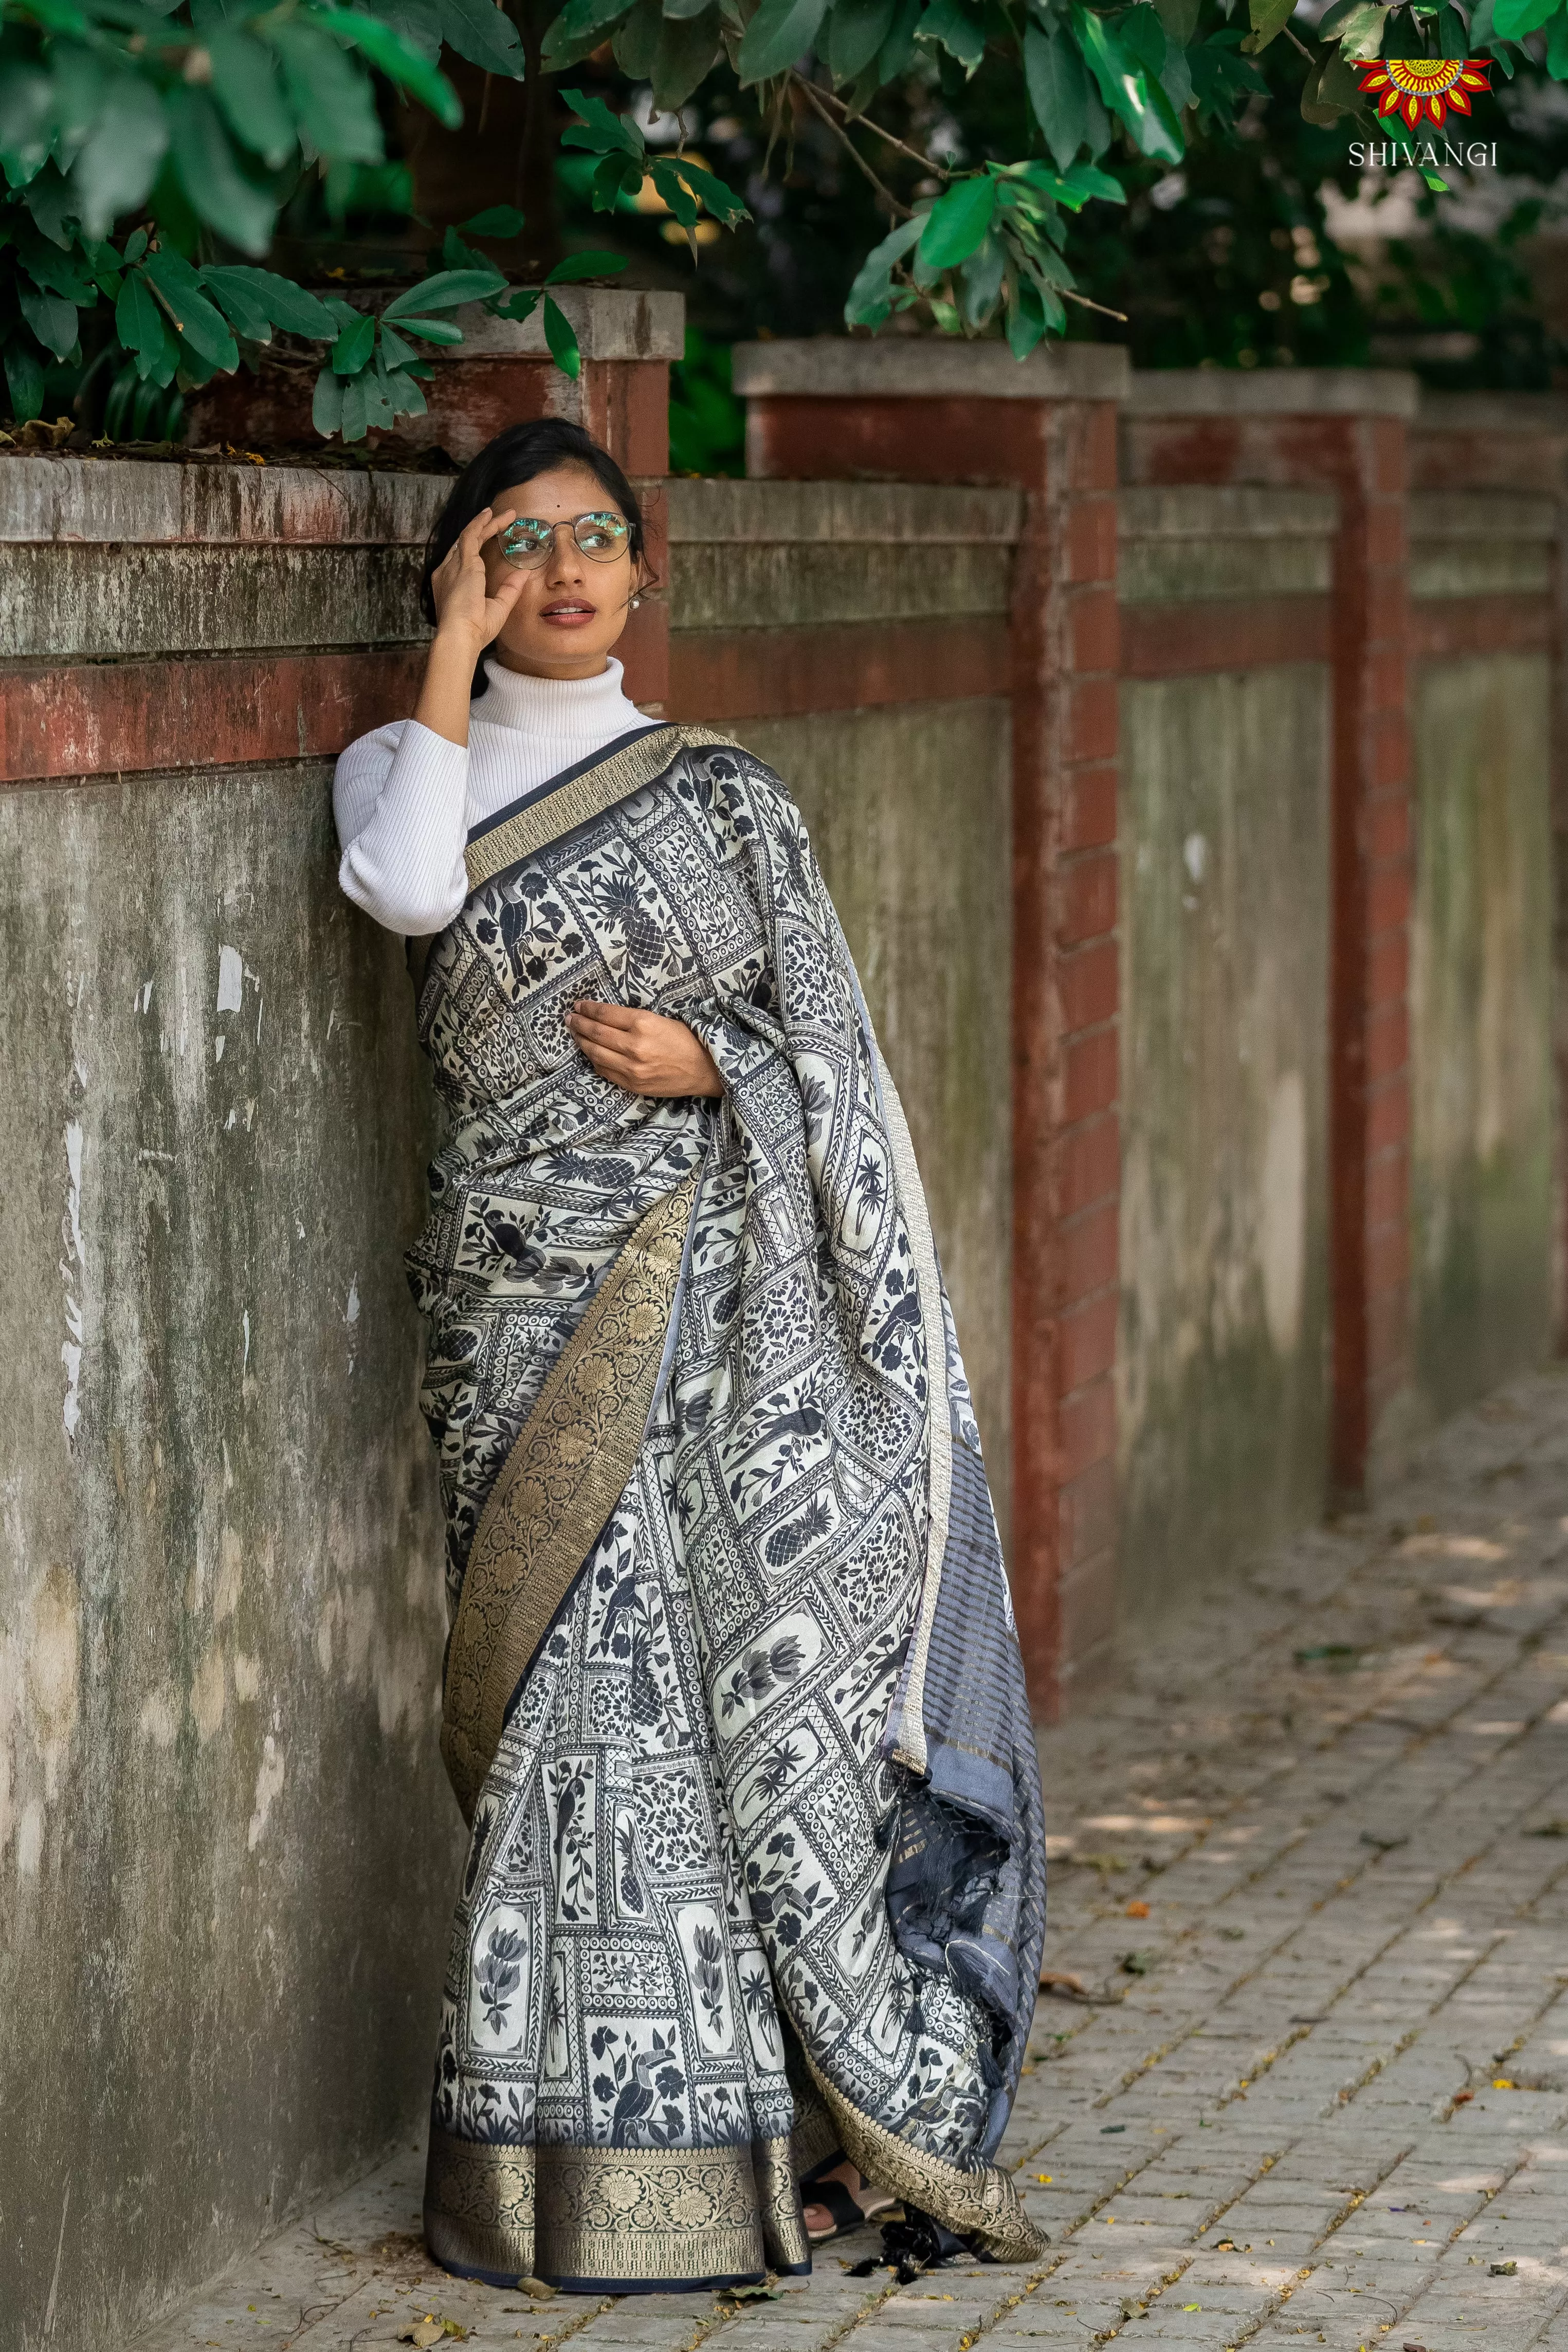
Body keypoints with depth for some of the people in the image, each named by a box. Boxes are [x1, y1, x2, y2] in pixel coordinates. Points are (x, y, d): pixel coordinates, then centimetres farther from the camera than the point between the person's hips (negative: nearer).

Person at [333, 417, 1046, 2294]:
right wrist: (458, 649, -7)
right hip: (530, 1309, 0)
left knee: (764, 1684, -5)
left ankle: (804, 2127, 3)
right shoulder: (404, 764, 9)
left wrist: (707, 1065, -10)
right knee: (583, 1702, -3)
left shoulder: (719, 791, 9)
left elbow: (829, 1059, 10)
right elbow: (413, 888, -15)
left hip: (729, 1306, 0)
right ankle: (597, 2161, 3)